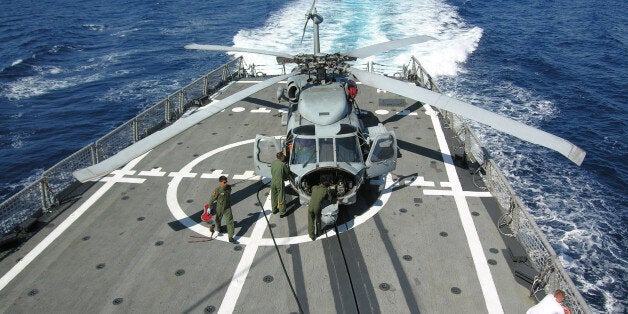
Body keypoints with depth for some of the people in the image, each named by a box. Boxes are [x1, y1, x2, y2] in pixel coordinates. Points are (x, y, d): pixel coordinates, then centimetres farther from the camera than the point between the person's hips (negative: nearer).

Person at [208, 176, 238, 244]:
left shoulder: (229, 187, -11)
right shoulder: (217, 190, -26)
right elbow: (212, 199, -15)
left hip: (228, 208, 3)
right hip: (220, 208, -3)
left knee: (230, 221, -3)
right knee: (218, 219, 23)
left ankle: (231, 238, 1)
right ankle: (219, 228, 56)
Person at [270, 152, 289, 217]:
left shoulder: (272, 163, -1)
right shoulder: (283, 164, -16)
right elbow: (287, 172, -3)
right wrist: (287, 166, 15)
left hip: (273, 181, 6)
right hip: (279, 182, -6)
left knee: (273, 197, 20)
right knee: (281, 198, 5)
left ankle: (274, 210, 36)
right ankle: (282, 213, 10)